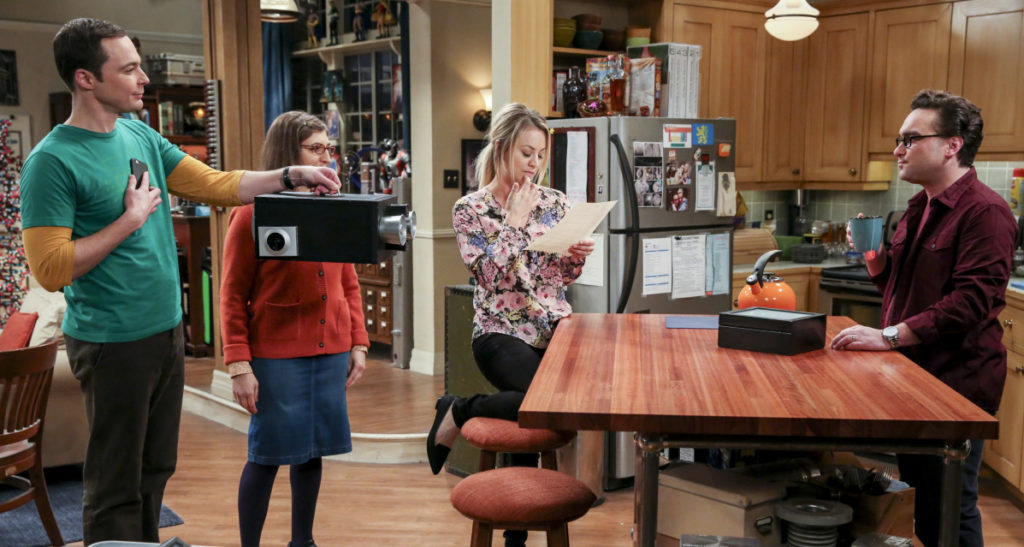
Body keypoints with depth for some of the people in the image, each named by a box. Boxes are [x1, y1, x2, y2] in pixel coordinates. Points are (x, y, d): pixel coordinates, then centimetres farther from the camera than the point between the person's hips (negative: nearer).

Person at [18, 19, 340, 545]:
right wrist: (131, 220, -17)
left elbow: (216, 185, 9)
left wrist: (292, 175, 1)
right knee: (116, 486, 6)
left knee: (155, 469, 20)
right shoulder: (52, 161, -16)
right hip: (114, 343, -7)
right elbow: (52, 269, -20)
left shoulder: (141, 135, 6)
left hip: (166, 330, 8)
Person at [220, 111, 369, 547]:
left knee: (312, 450, 12)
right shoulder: (252, 214, -6)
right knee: (267, 454, 2)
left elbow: (349, 284, 14)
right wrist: (239, 364, -11)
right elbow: (233, 296, -6)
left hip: (330, 352, 5)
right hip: (276, 356, -5)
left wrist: (358, 344, 8)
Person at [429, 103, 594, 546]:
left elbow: (564, 278, 14)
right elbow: (492, 275, -12)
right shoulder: (470, 209, 0)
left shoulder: (556, 202, 10)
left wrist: (577, 256, -7)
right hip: (501, 332, -5)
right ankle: (457, 411, 0)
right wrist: (515, 221, -10)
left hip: (553, 327, 5)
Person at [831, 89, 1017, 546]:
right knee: (919, 494, 18)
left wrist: (889, 336, -28)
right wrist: (875, 258, 2)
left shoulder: (984, 212, -16)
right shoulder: (920, 208, 13)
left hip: (956, 383, -9)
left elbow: (972, 300, -26)